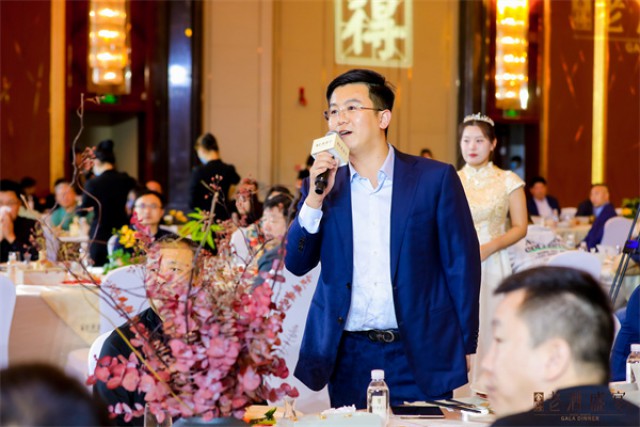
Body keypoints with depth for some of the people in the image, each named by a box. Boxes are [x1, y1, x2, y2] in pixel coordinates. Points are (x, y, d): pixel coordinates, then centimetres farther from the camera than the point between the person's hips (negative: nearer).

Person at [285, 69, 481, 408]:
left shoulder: (435, 179, -1)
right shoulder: (322, 184, 7)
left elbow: (461, 264, 0)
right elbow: (297, 264, 3)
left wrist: (466, 348, -2)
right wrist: (315, 199, -11)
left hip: (420, 355, -2)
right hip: (349, 356, 2)